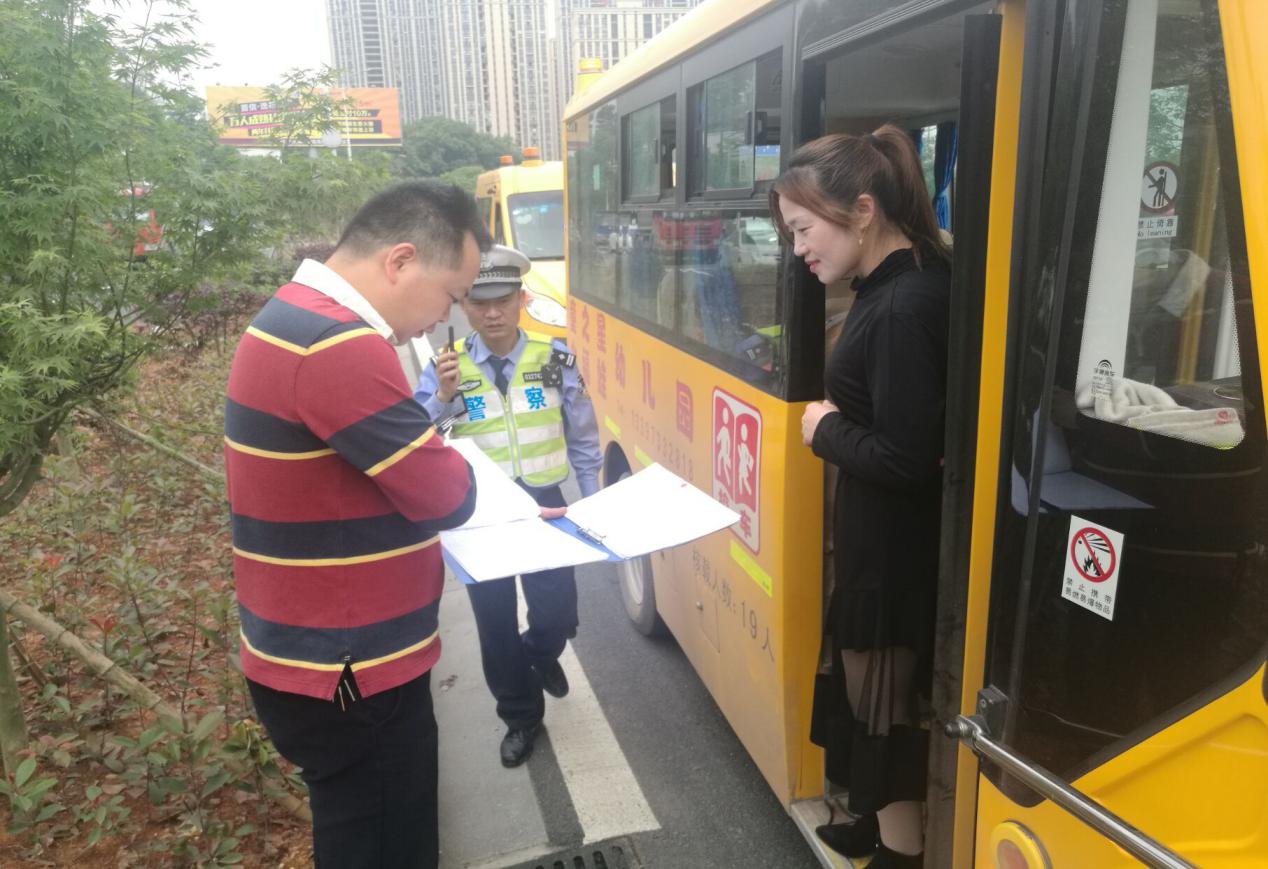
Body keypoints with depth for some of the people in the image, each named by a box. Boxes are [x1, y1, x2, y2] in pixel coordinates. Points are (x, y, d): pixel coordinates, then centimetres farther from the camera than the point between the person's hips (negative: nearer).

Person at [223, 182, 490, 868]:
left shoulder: (294, 318, 9)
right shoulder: (338, 346, -26)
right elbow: (445, 498, -21)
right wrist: (456, 467, 0)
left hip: (314, 653, 10)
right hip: (349, 676, -10)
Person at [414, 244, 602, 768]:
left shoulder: (555, 358, -5)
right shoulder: (446, 368, -7)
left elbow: (583, 439, 2)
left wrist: (593, 503, 2)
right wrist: (443, 397, -30)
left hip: (544, 504, 0)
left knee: (558, 614, 2)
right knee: (496, 627, 10)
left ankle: (541, 654, 41)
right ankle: (521, 718, 33)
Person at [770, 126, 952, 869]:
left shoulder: (903, 310, -26)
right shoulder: (906, 286, 4)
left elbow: (902, 459, -27)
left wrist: (826, 429, -13)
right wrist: (840, 421, -2)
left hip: (893, 546, -9)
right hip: (885, 537, 9)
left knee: (882, 697, 9)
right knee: (873, 687, 23)